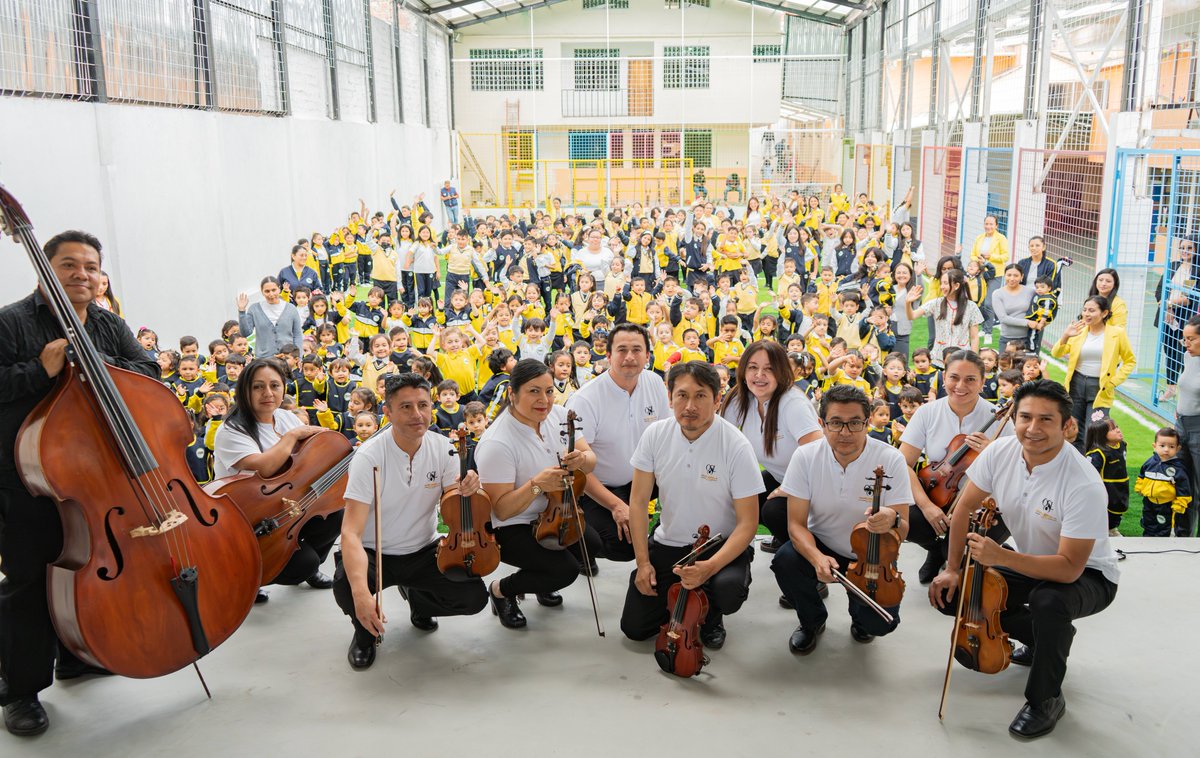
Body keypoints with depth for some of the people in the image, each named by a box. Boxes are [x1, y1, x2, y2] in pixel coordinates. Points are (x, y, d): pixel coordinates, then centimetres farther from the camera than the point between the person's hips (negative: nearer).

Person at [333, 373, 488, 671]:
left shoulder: (443, 448, -9)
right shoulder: (369, 456, -22)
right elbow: (352, 532, -29)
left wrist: (465, 493, -30)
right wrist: (361, 592, -45)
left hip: (423, 551, 4)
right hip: (374, 553, -3)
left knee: (474, 597, -17)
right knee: (346, 589, -35)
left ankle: (417, 597, 18)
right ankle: (365, 630, 4)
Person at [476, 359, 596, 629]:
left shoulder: (558, 415, -6)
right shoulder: (497, 444, -26)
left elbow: (590, 461, -2)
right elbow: (501, 510, -23)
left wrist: (581, 460, -27)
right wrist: (536, 485, -38)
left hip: (552, 515, 7)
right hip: (509, 529, -7)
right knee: (566, 570, -23)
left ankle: (543, 584, 18)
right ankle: (502, 589, 4)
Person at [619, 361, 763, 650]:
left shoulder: (736, 447, -20)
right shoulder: (655, 435, -9)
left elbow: (747, 523, -17)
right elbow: (639, 501, -1)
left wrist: (711, 566, -31)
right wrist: (643, 562, -7)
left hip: (720, 546, -3)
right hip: (667, 544, 3)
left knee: (728, 591, -34)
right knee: (634, 627, -4)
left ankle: (711, 615, 5)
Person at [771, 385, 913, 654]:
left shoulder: (891, 460, -18)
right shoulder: (805, 457, -15)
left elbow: (901, 533, -17)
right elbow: (796, 523, -15)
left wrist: (892, 521, -43)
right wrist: (816, 557, -36)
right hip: (821, 548, 1)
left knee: (881, 623, -21)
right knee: (785, 560, -29)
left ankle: (858, 613, 20)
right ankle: (812, 621, 4)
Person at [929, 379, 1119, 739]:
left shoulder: (1084, 486, -33)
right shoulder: (1000, 452, -17)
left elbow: (1069, 567, -33)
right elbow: (964, 510, -4)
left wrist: (1002, 556, -43)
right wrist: (953, 569, -4)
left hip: (1087, 575, -6)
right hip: (1031, 565, 6)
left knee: (1047, 602, -39)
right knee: (949, 595, -4)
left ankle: (1046, 700, -11)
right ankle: (1052, 634, 15)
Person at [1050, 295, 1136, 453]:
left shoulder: (1117, 333, -2)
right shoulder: (1079, 330, 3)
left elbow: (1130, 361, 6)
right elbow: (1056, 353, -1)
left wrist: (1114, 381, -4)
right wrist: (1065, 337, -19)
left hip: (1101, 389, -3)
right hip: (1076, 385, 3)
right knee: (1075, 433, 10)